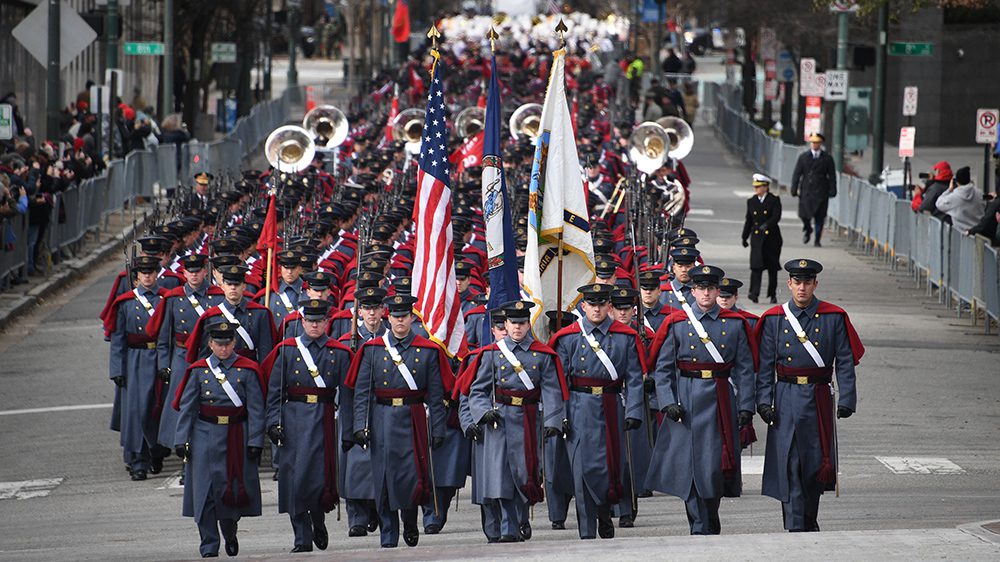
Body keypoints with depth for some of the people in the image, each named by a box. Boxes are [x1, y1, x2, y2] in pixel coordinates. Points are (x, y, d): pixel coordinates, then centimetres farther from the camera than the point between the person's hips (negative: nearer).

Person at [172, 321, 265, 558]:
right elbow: (186, 408, 5)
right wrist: (182, 440, -1)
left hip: (236, 437, -1)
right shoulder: (199, 370, 4)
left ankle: (230, 535, 31)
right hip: (205, 436, 1)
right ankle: (209, 545, 4)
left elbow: (256, 409, -1)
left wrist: (255, 441, -8)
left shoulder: (247, 370, 1)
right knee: (206, 490, -3)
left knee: (235, 488, 4)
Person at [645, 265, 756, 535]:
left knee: (717, 463, 1)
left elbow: (745, 368, 6)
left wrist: (746, 406, -1)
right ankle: (701, 528, 1)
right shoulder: (676, 324, 4)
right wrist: (668, 402, -8)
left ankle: (711, 519, 20)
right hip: (687, 401, -1)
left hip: (722, 400, 1)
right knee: (691, 462, -4)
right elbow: (662, 368, 3)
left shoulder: (735, 324, 7)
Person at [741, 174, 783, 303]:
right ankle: (754, 293, -19)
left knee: (772, 267, 6)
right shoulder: (751, 202, 10)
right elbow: (748, 221, 16)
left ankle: (773, 294, 17)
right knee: (756, 266, -13)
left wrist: (767, 224, -32)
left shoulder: (774, 200, -2)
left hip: (772, 238, -2)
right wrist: (744, 237, 17)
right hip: (757, 238, 2)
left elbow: (777, 216, -15)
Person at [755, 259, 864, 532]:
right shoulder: (774, 319, 3)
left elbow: (845, 363, 1)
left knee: (816, 464, 8)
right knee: (789, 466, -6)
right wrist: (764, 401, -5)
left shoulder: (834, 317, 2)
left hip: (819, 399, 1)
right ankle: (795, 529, -5)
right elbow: (765, 365, 4)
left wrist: (846, 400, -7)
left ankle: (810, 522, 27)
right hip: (786, 400, -1)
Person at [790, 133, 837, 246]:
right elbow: (796, 174, 7)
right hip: (806, 191, 1)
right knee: (804, 214, -4)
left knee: (819, 217, -2)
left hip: (821, 192, -1)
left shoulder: (827, 158, 5)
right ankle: (807, 230, 27)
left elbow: (832, 176, 5)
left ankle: (817, 240, 7)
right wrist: (794, 189, 0)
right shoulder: (803, 157, 7)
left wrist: (832, 190, -3)